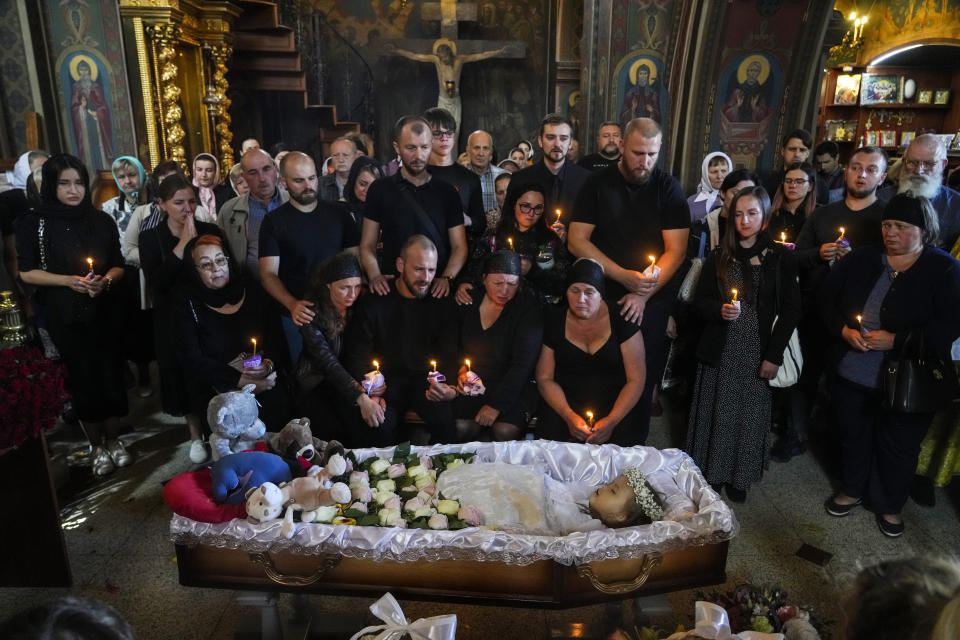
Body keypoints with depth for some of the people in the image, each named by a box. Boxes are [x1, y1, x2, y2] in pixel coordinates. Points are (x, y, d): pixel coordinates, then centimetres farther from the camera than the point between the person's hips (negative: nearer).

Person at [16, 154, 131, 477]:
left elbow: (118, 266, 9)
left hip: (104, 313, 2)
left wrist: (105, 280, -12)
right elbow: (27, 272, -2)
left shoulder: (102, 221, 5)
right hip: (64, 317, -2)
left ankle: (114, 439, 25)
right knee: (82, 379, 6)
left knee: (111, 375, 4)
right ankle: (97, 446, 24)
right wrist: (68, 280, -15)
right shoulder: (34, 222, -2)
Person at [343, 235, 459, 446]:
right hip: (388, 379, -1)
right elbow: (356, 355, 1)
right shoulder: (374, 302, -3)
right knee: (380, 424, -28)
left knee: (445, 417, -26)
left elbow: (450, 355, 0)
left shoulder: (442, 303, 1)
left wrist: (449, 388, -21)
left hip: (427, 379, 1)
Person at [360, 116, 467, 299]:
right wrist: (375, 276, -13)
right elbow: (367, 245, 6)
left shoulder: (447, 192, 9)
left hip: (437, 290, 1)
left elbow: (459, 247, 7)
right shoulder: (380, 190, 6)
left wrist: (446, 278, -11)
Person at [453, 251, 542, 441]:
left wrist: (496, 405, -18)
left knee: (504, 431, -26)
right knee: (461, 428, -21)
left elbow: (523, 363, -14)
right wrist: (459, 371, -3)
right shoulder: (469, 301, 3)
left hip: (512, 388, -2)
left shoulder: (528, 308, -8)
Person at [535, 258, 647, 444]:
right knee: (548, 432, -28)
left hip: (616, 404, -1)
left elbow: (636, 379, -5)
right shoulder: (553, 320, 0)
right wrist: (569, 416, -15)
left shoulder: (621, 319, -4)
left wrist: (612, 421, -18)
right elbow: (544, 378, 1)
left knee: (627, 440, -29)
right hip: (566, 403, 1)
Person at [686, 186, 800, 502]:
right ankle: (707, 472, 23)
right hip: (720, 350, 1)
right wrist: (720, 310, -17)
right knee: (715, 412, 7)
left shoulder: (781, 258, -1)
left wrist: (774, 356, -7)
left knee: (749, 413, 6)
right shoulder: (718, 258, 5)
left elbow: (790, 310, -1)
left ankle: (738, 476, 23)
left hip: (758, 353, -1)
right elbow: (699, 303, 6)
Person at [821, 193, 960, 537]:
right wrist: (844, 330, -11)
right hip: (853, 375, 3)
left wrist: (896, 340, -21)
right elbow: (827, 299, 5)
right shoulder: (862, 259, 2)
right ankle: (852, 489, 42)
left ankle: (890, 505, 36)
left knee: (898, 447, 12)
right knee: (854, 435, 19)